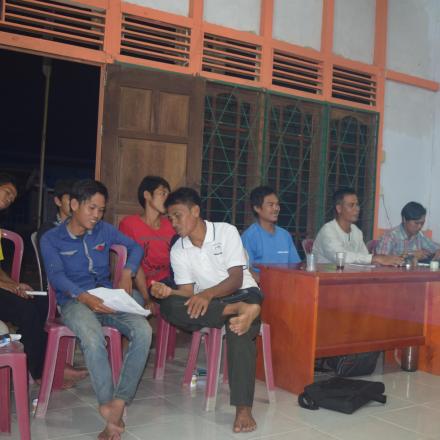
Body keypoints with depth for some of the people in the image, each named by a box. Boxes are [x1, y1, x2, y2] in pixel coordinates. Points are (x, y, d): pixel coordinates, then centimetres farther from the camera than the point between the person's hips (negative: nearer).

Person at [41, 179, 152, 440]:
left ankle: (119, 404, -27)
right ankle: (111, 413, -32)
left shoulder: (105, 230, 14)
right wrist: (84, 297, -29)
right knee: (93, 339, -38)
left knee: (143, 331, -27)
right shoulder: (51, 239, 4)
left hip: (107, 298, 4)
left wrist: (127, 272, 1)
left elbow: (135, 247, 23)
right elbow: (56, 275, -11)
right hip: (75, 300, -3)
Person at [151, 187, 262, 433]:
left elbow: (235, 279, -16)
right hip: (205, 302, 3)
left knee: (239, 329, -38)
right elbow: (188, 291, -5)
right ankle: (239, 312, -36)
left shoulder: (226, 232, -10)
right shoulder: (177, 250, 1)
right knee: (169, 306, -29)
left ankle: (243, 408, -34)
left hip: (242, 294, -3)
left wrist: (207, 294, -33)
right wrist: (168, 292, -27)